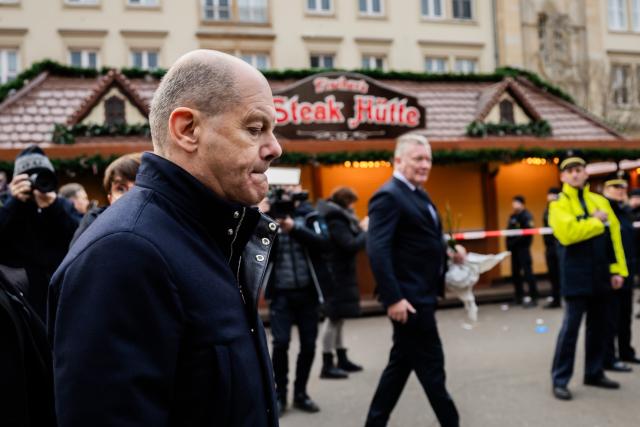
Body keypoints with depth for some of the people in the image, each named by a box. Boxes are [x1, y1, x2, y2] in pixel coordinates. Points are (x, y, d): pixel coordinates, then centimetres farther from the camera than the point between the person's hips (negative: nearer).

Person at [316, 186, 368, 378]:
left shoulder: (337, 219, 14)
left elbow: (348, 241, 14)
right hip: (336, 277, -10)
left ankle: (342, 359, 24)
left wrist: (359, 228, 3)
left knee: (338, 318, 14)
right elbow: (351, 246, -22)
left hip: (340, 275, 10)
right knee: (334, 318, -6)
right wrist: (365, 231, -10)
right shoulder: (335, 222, -18)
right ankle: (327, 365, -1)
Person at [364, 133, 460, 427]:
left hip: (422, 295, 10)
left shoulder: (418, 194, 15)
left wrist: (447, 252, 7)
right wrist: (394, 298, -27)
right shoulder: (388, 196, -15)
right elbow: (377, 250, -24)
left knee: (401, 364, 16)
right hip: (408, 298, -10)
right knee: (431, 366, 2)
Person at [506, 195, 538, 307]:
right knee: (515, 272, 13)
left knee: (527, 272, -10)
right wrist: (509, 245, 9)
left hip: (523, 247, -9)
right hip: (514, 248, 9)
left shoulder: (526, 216, -9)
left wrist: (517, 240, -19)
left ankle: (533, 298, -7)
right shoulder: (512, 216, 16)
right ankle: (519, 297, 23)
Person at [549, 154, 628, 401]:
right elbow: (568, 233, -23)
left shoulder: (600, 201, 11)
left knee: (599, 326, 14)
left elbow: (614, 235, 10)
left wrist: (618, 269, 3)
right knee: (571, 327, -4)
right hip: (576, 277, -6)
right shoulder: (558, 204, -6)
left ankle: (594, 373, 27)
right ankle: (559, 380, 5)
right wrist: (596, 221, -13)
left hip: (600, 275, 6)